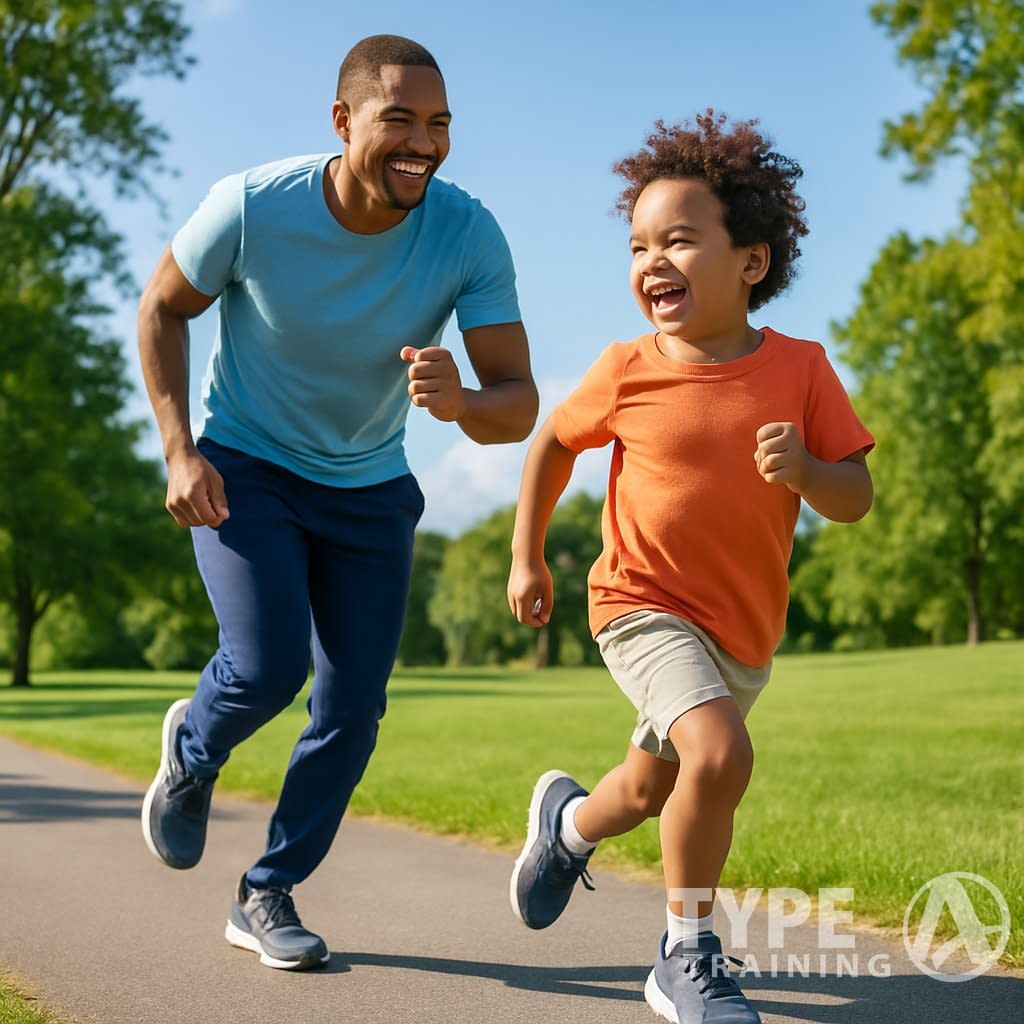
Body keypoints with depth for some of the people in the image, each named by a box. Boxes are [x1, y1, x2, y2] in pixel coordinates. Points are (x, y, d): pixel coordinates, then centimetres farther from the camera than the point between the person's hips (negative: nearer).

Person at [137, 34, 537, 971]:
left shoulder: (469, 235, -22)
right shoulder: (253, 206, -24)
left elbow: (518, 405, -22)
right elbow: (163, 306, -5)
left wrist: (459, 401, -46)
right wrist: (180, 450, -15)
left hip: (369, 487, 3)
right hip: (242, 468, -2)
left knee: (352, 710, 1)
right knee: (268, 665, -21)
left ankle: (266, 895, 21)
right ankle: (191, 753, 16)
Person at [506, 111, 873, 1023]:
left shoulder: (800, 368, -9)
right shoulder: (625, 375, -11)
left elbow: (855, 499, -8)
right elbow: (553, 445, 7)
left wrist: (805, 470, -29)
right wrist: (527, 558, 8)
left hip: (746, 634, 4)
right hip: (645, 609, -3)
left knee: (649, 791, 21)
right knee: (719, 754, -29)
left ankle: (570, 820, 57)